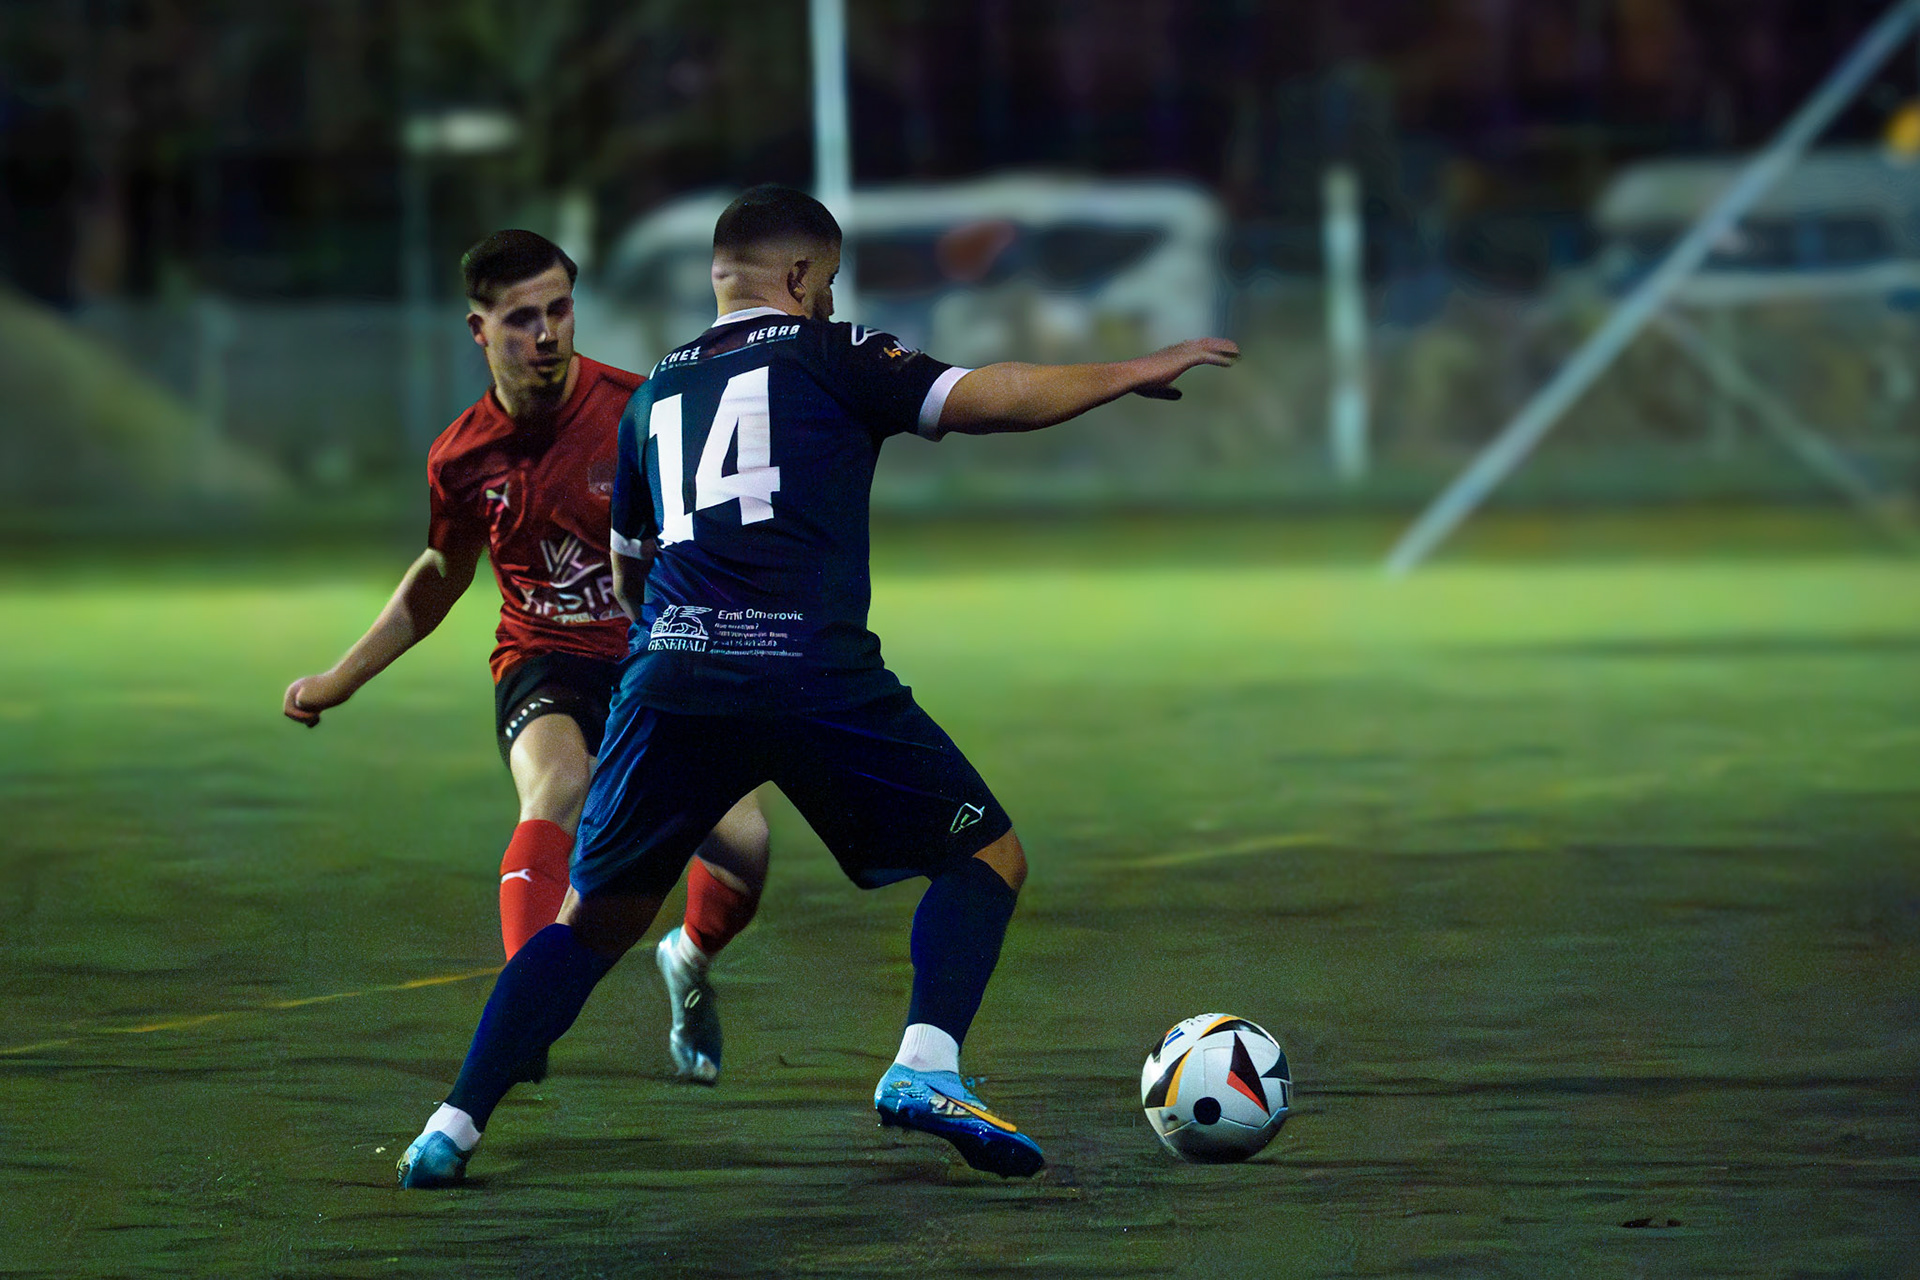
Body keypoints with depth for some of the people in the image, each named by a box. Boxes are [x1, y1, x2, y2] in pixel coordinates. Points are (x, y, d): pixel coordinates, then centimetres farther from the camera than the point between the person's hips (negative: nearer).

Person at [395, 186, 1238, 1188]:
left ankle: (454, 1124, 4)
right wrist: (1141, 372, 10)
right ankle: (926, 1064, -10)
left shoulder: (656, 393, 24)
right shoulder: (826, 355, 9)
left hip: (669, 681, 4)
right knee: (989, 856, 11)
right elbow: (989, 398, 0)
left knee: (595, 917, 16)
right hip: (817, 679, -4)